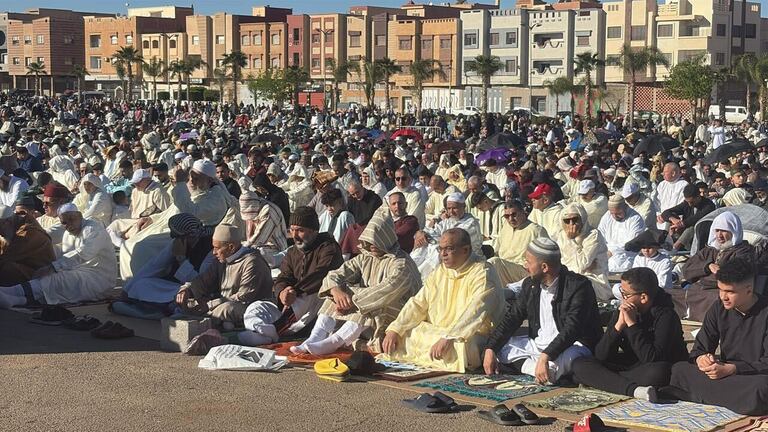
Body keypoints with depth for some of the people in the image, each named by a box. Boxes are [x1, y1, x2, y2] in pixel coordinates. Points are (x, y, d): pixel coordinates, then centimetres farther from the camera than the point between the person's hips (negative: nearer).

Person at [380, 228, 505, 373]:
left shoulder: (483, 273, -13)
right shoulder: (439, 273, 12)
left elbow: (475, 313, -26)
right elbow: (417, 304, 8)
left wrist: (448, 338, -37)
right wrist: (394, 330, -7)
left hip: (471, 335, -6)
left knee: (459, 346, -39)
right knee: (399, 335, -8)